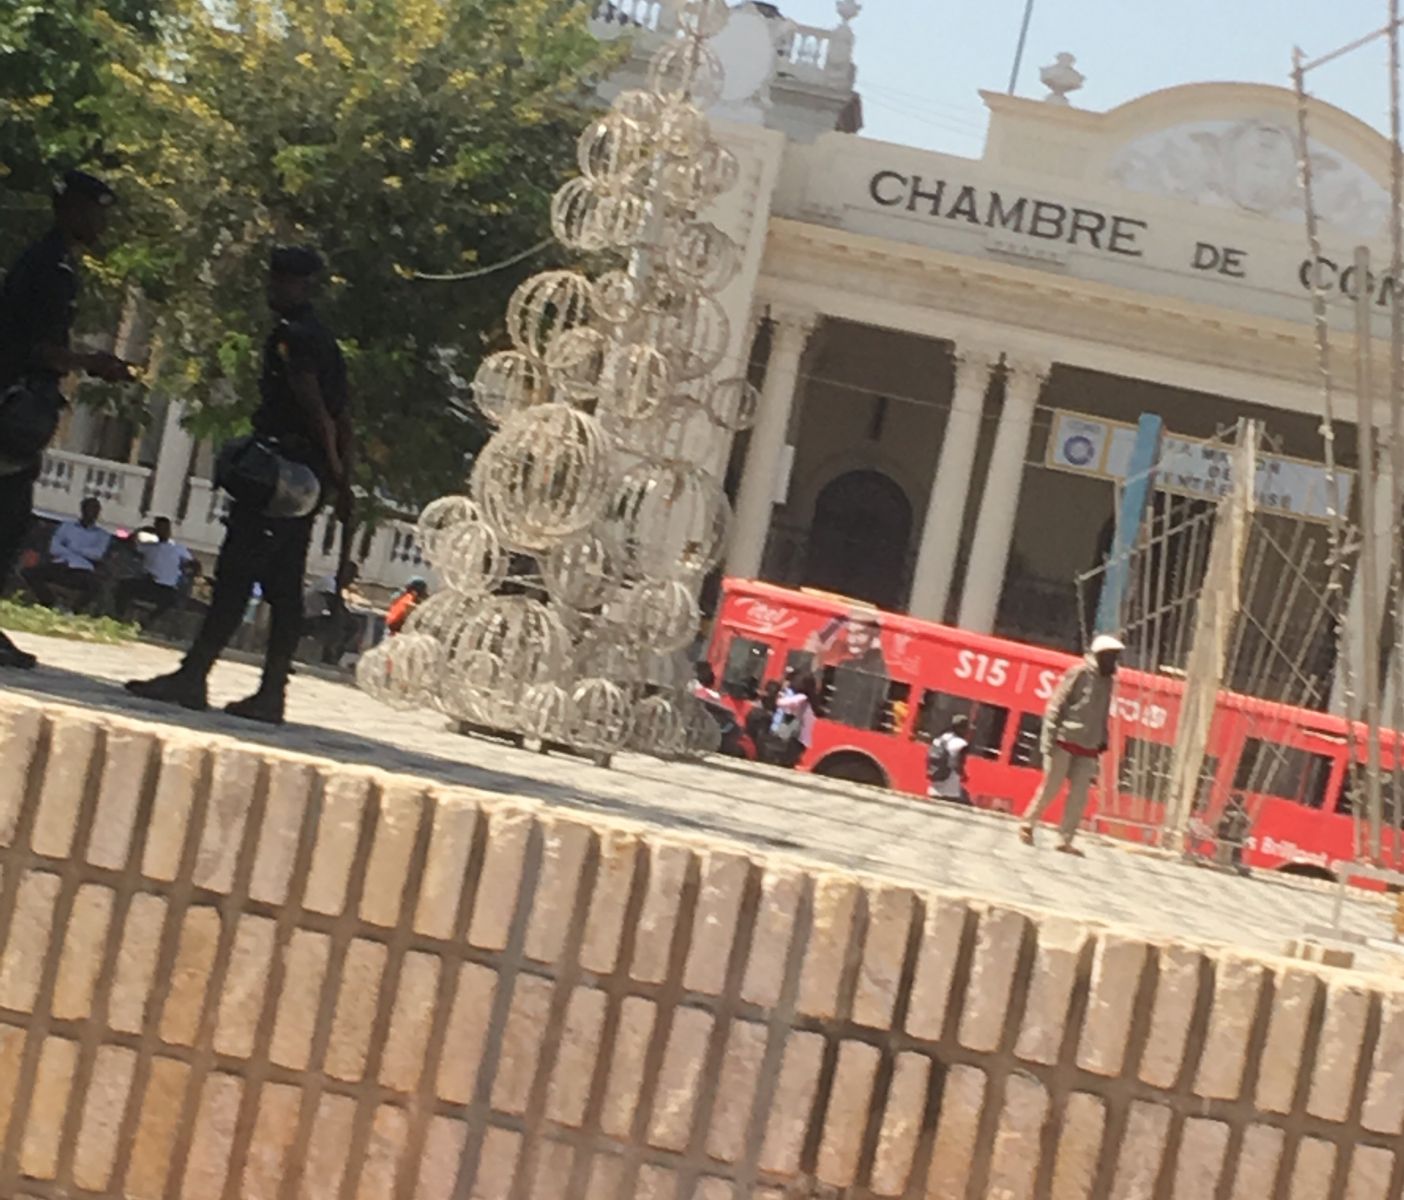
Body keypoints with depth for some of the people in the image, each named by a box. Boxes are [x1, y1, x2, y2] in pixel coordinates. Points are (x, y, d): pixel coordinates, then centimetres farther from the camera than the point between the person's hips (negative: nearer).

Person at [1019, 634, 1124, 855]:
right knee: (1051, 788, 0)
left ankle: (1065, 840, 4)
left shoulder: (1108, 680, 12)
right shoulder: (1080, 673, -7)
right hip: (1065, 741, -6)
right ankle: (1028, 824, 17)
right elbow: (1056, 705, -9)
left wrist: (1102, 740, 10)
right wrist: (1049, 737, -14)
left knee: (1079, 796, 0)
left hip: (1088, 748, 6)